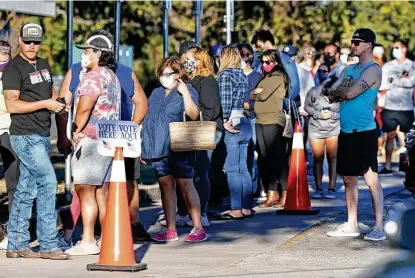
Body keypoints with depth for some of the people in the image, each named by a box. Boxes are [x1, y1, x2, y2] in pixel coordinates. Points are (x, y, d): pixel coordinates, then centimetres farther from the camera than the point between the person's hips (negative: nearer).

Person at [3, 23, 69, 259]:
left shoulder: (44, 65, 16)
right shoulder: (14, 68, -8)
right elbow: (12, 105, -16)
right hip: (25, 136, -8)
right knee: (48, 183, -13)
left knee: (26, 190, 9)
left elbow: (51, 92, 30)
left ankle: (17, 245, 12)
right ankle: (48, 245, -9)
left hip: (42, 137, 8)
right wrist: (44, 103, -19)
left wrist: (59, 102, 8)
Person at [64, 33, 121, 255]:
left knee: (85, 189, -8)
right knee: (102, 192, 11)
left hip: (90, 139, -10)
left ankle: (88, 241, -10)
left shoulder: (94, 76, -13)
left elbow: (84, 106, -23)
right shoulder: (112, 76, 19)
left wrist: (77, 131, -11)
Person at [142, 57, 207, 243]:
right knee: (165, 186, 6)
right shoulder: (156, 94, 19)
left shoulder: (187, 92, 0)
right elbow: (147, 118, 23)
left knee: (185, 185, -8)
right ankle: (170, 230, 9)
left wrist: (185, 93, -18)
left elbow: (193, 115, -16)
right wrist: (144, 147, 18)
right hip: (158, 149, 6)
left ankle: (198, 228, -5)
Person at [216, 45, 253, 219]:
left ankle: (236, 210, -6)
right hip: (245, 123, 8)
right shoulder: (242, 75, 14)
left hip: (233, 124, -8)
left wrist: (226, 120, -14)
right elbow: (245, 100, 14)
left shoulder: (225, 75, -8)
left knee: (232, 169, -5)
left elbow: (225, 100, -17)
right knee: (243, 168, 11)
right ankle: (246, 208, 13)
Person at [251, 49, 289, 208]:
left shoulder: (278, 77, -6)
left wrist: (258, 92, 7)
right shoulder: (265, 77, 22)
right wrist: (257, 92, -6)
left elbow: (263, 95, -14)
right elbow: (252, 96, 14)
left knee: (277, 157, -9)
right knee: (265, 158, 8)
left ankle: (285, 194, -7)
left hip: (273, 121, -9)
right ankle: (272, 193, 13)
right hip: (261, 121, 9)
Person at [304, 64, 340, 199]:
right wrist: (318, 114, -8)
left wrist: (332, 114, -13)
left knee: (332, 158, -2)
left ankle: (332, 189, -1)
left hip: (333, 127, -2)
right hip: (315, 128, 2)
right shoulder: (313, 90, 10)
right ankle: (318, 188, 6)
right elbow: (306, 106, 6)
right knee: (318, 159, 2)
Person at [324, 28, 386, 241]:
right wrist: (341, 93, -10)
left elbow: (350, 92, -19)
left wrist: (337, 91, 0)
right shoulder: (349, 69, 16)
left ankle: (379, 227, -9)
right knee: (349, 179, 12)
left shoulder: (373, 70, -10)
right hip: (346, 131, 8)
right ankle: (352, 225, 19)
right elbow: (330, 92, 11)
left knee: (371, 179, -8)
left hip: (364, 132, -8)